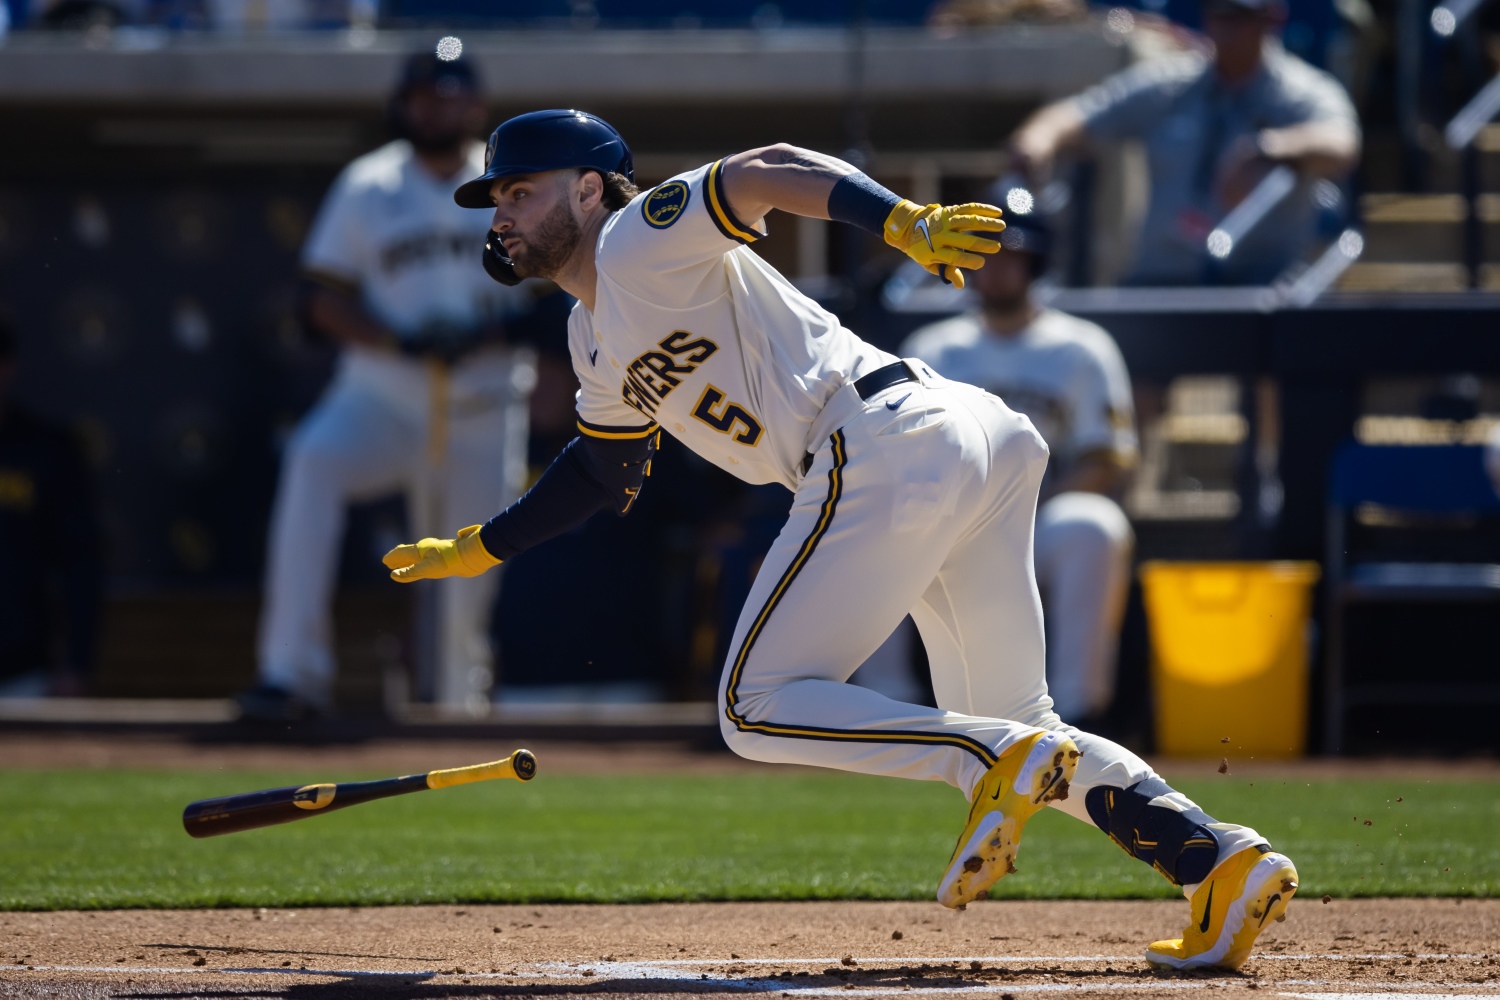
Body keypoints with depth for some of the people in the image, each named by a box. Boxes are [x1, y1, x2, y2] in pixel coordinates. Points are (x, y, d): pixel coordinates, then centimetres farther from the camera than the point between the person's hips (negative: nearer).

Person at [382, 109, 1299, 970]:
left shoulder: (640, 242, -1)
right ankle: (1222, 858, -8)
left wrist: (904, 223, -34)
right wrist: (476, 551, 45)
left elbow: (771, 171, -18)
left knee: (758, 708, -6)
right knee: (1012, 730, 9)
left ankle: (1005, 762, -22)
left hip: (887, 442, -10)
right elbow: (603, 473, 43)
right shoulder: (598, 338, 27)